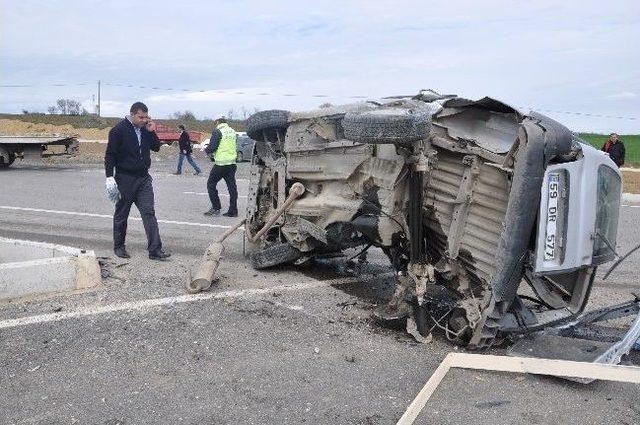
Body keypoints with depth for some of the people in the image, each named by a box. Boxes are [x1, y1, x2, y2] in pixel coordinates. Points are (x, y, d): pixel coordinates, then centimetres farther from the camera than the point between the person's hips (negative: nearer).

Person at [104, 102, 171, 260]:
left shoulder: (145, 129, 7)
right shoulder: (119, 130, -9)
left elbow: (156, 147, 13)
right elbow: (110, 154, -9)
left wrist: (152, 132, -3)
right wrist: (110, 177, -15)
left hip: (143, 178, 4)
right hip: (125, 179, -4)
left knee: (149, 213, -3)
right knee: (121, 215, 9)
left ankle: (155, 250, -6)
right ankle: (119, 247, 24)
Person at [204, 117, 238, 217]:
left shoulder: (217, 131, -8)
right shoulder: (233, 131, 12)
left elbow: (212, 146, -14)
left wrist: (207, 151, 5)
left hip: (221, 163, -6)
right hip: (232, 163, 6)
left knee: (211, 184, 7)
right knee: (232, 186, 7)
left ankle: (216, 208, 4)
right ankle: (233, 211, 8)